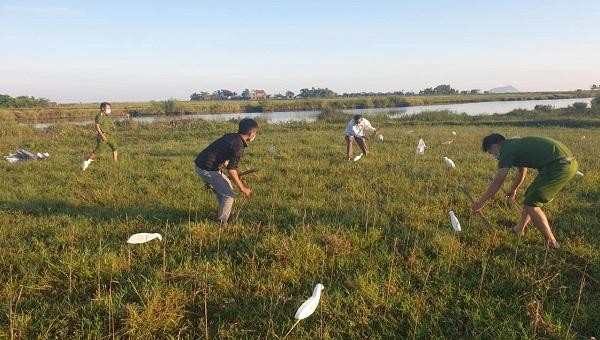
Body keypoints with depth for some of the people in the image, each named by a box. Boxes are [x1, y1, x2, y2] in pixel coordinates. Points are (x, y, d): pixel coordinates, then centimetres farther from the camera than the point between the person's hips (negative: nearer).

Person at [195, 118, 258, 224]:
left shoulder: (230, 136, 11)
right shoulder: (238, 146, -16)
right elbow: (231, 169, -19)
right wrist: (242, 188, -13)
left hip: (200, 165, 10)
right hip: (207, 169, -10)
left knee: (226, 184, 25)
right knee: (229, 195, -3)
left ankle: (223, 215, 36)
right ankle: (222, 223, 5)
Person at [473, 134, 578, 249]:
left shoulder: (507, 151, -6)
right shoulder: (516, 145, 21)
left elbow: (497, 183, -2)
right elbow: (521, 172, 38)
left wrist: (480, 203, 8)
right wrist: (513, 190, 53)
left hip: (560, 165, -10)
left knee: (531, 204, -3)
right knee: (531, 196, 22)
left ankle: (552, 244, 3)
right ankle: (519, 229, 36)